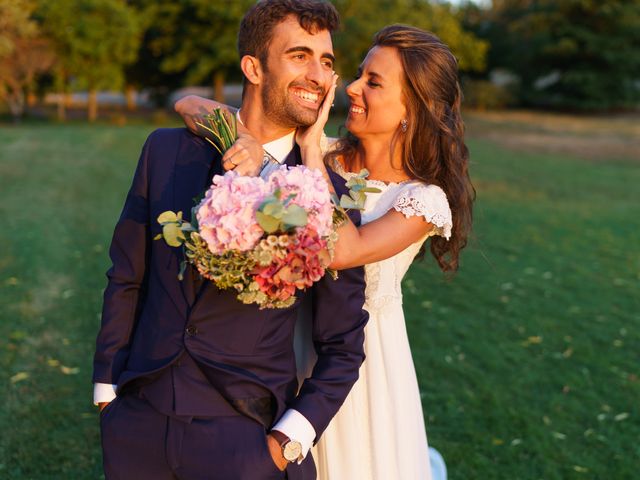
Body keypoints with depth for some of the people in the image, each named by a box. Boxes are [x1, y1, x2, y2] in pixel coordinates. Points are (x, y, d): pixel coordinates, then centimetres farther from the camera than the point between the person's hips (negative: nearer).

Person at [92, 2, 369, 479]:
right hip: (137, 425, 3)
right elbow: (126, 278, 5)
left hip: (244, 440, -2)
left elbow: (342, 346, -3)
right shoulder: (166, 151, -1)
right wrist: (107, 391, 6)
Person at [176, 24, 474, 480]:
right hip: (294, 343, 4)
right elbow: (190, 105, -11)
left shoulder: (425, 199, -15)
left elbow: (341, 251, -33)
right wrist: (241, 144, -32)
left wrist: (312, 148, -27)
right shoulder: (320, 157, -7)